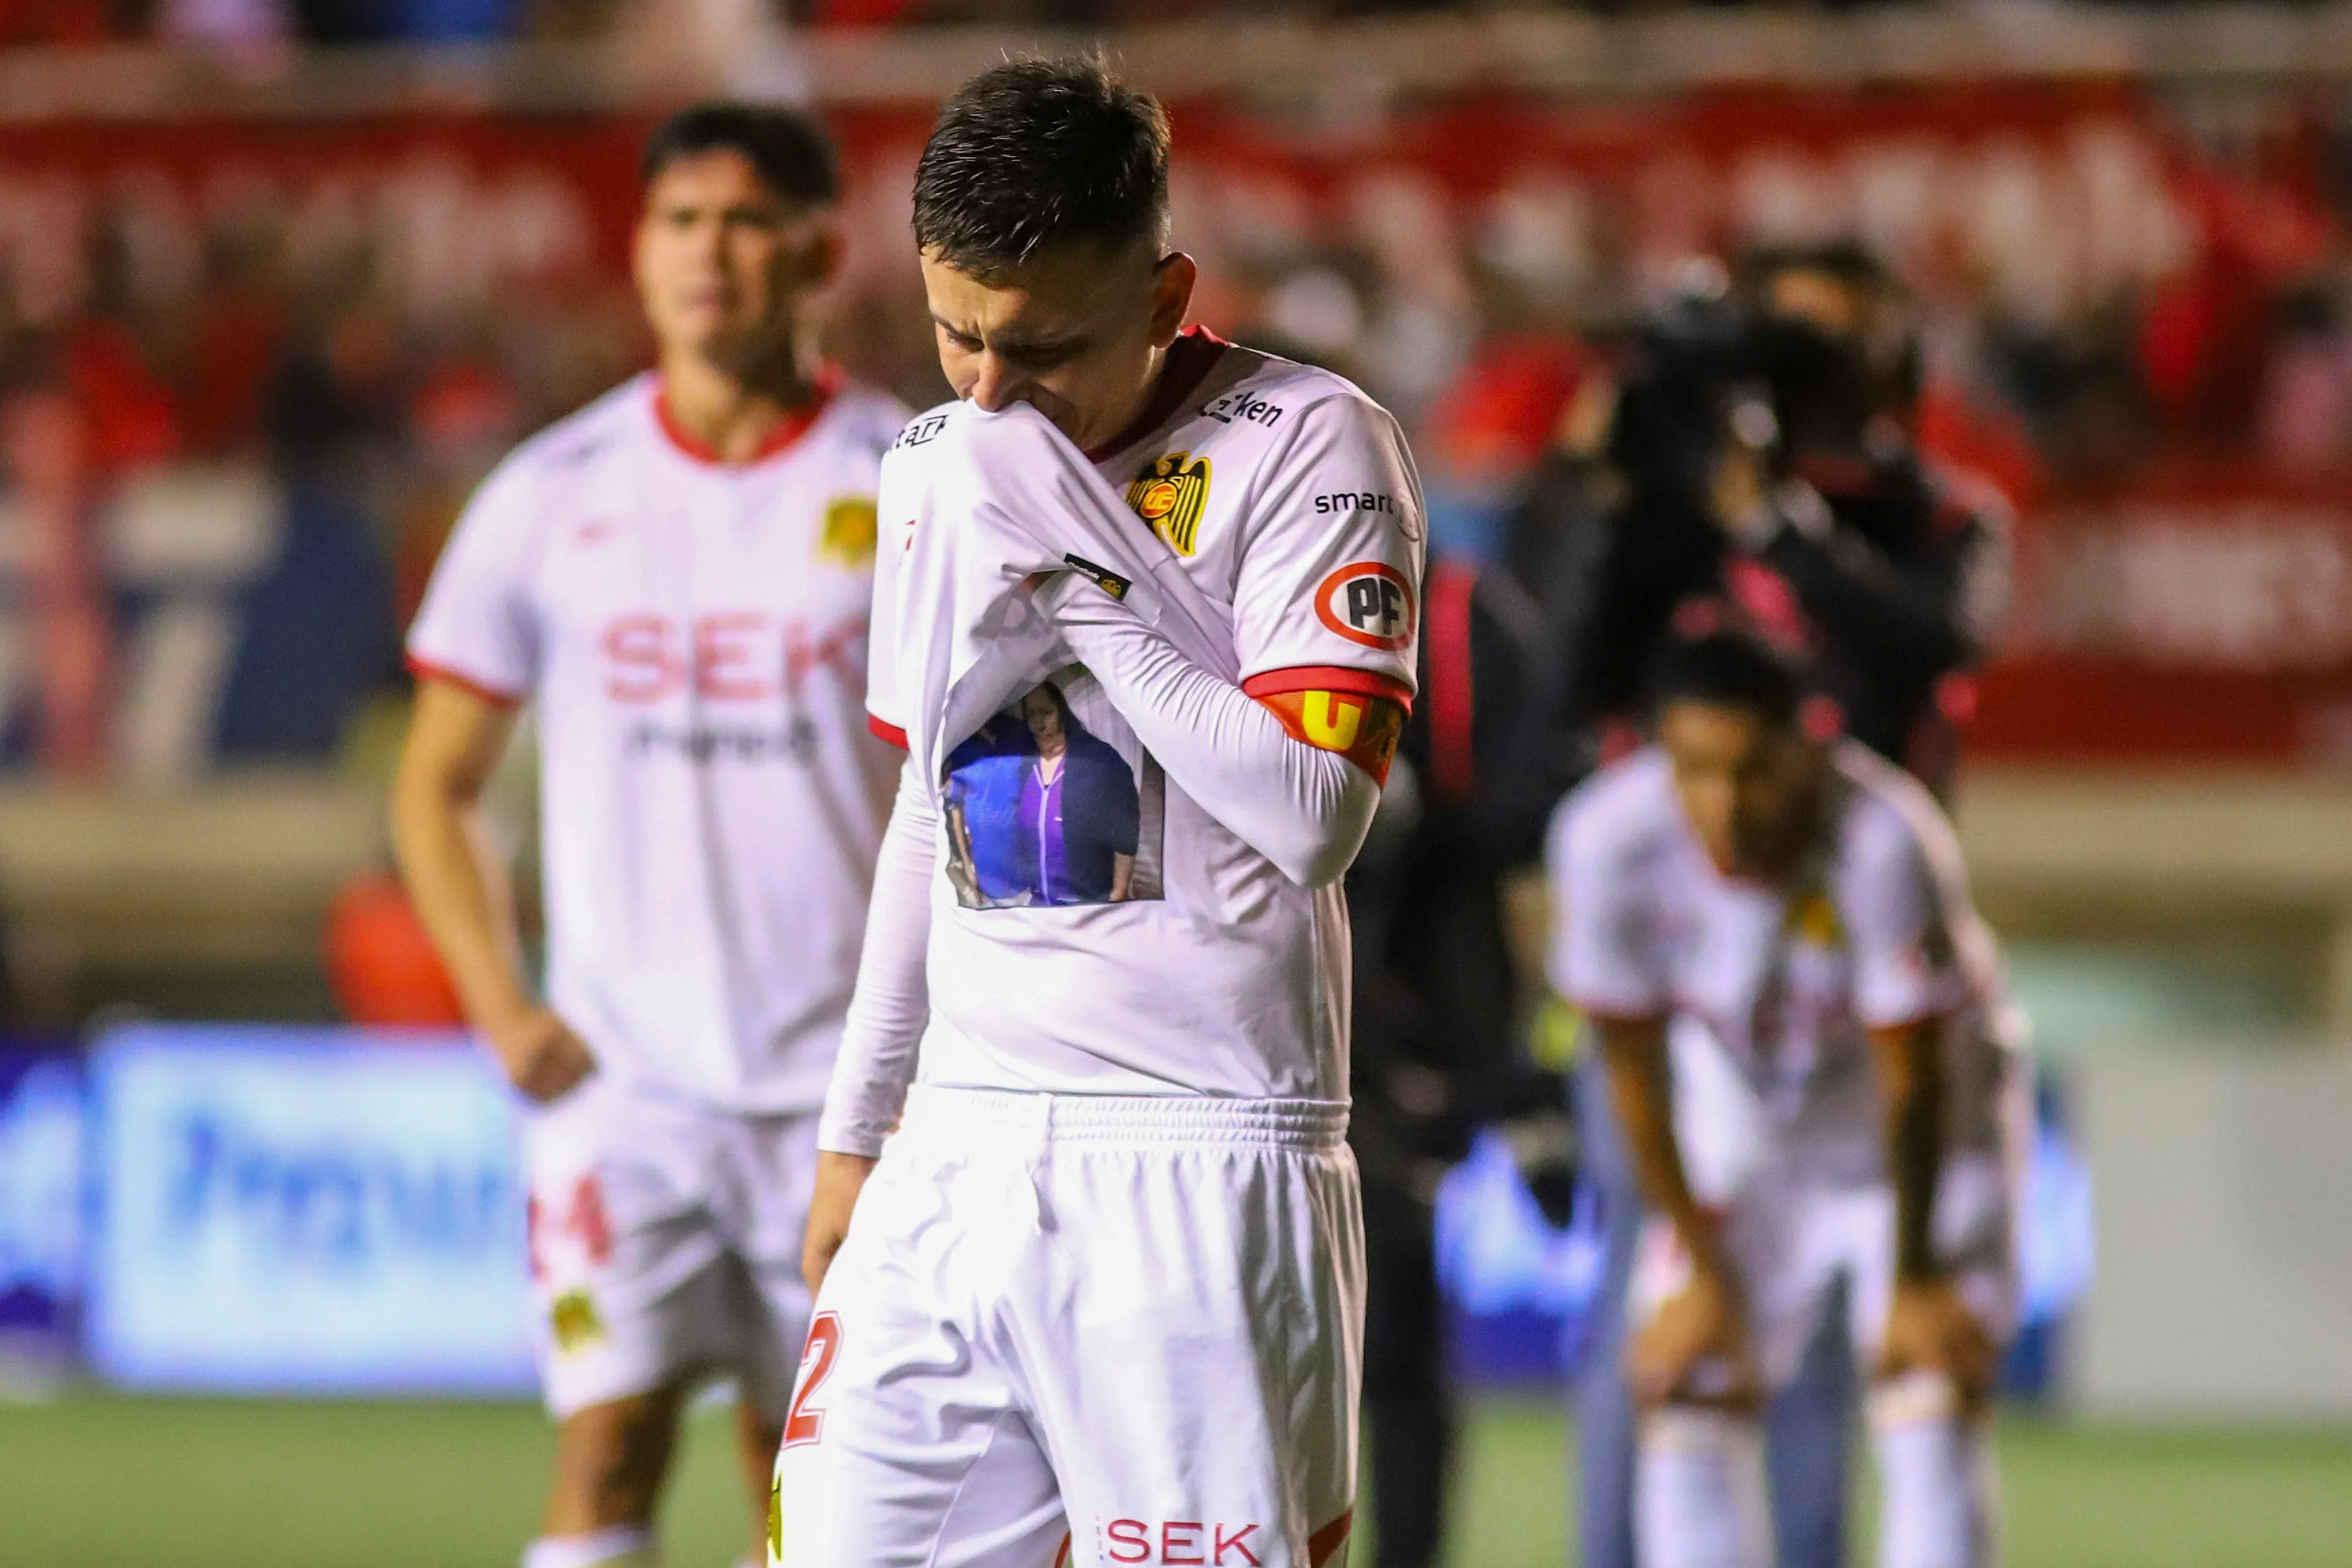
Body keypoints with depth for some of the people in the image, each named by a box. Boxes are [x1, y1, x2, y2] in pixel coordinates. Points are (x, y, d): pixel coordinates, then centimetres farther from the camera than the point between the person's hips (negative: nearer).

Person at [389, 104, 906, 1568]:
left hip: (848, 1077, 0)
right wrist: (504, 1011, -1)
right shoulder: (551, 498, 4)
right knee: (610, 1445, -13)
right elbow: (436, 787, 12)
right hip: (619, 1068, 0)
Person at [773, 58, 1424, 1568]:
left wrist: (1091, 581, -16)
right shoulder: (939, 468, 13)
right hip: (961, 1145, 6)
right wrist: (859, 1122, 24)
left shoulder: (1305, 446, -7)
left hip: (1201, 1155, -6)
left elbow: (1316, 816, -16)